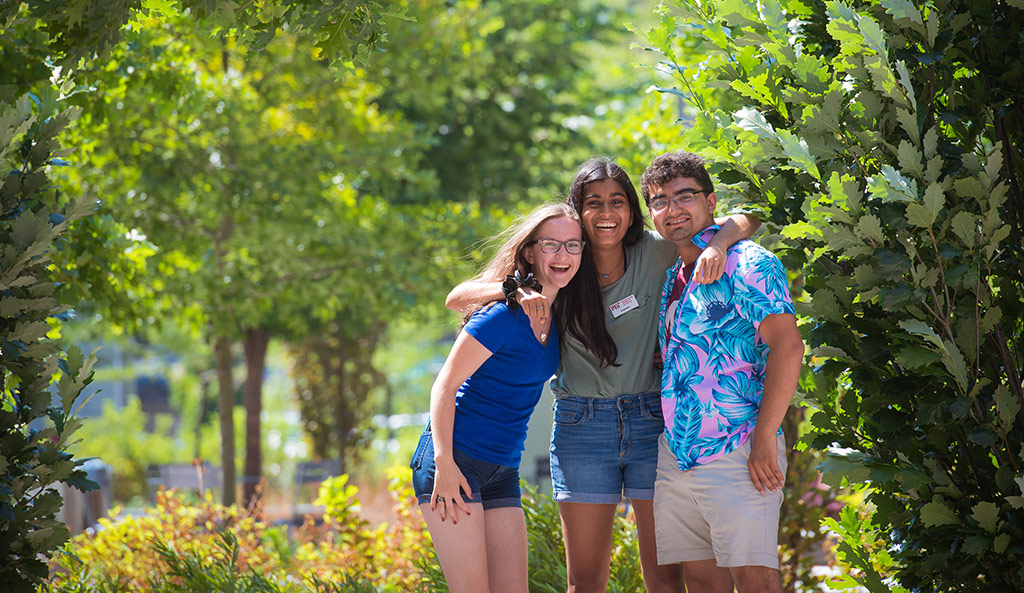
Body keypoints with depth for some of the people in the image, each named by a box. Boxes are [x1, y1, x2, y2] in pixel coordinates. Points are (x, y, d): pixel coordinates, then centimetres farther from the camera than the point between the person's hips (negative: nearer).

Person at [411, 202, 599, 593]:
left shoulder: (557, 315, 7)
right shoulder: (504, 314, -16)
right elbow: (445, 383, -15)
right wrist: (445, 463, -21)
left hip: (503, 470, 8)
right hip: (452, 461, -8)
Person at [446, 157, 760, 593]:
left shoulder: (655, 254, -3)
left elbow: (745, 220, -1)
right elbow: (459, 298, -4)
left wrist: (718, 244, -22)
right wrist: (515, 290, -23)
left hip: (652, 420, 0)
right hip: (582, 424, 0)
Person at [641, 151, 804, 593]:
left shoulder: (746, 263, -7)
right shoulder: (673, 277, 19)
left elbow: (787, 345, -16)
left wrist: (764, 440, -20)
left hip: (737, 452, -8)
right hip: (676, 453, 8)